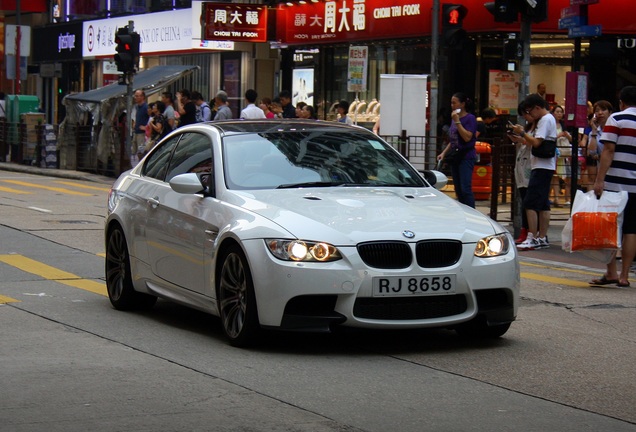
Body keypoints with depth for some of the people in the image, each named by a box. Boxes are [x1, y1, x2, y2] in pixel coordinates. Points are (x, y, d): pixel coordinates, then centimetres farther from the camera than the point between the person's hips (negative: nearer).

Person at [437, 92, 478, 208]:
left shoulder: (470, 118, -8)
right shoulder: (454, 118, 15)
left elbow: (467, 137, -19)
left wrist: (457, 121, -17)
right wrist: (444, 153, 12)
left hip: (466, 156, -8)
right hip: (455, 157, 8)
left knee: (465, 189, -15)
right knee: (458, 190, 8)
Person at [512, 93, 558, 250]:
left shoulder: (546, 120, -11)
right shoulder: (544, 120, 20)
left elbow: (536, 142, -19)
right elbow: (533, 143, 19)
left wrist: (522, 133, -8)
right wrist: (522, 134, 11)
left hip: (542, 167, -11)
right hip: (543, 167, 11)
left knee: (530, 203, -13)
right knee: (543, 204, 10)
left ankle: (532, 238, -15)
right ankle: (542, 238, 12)